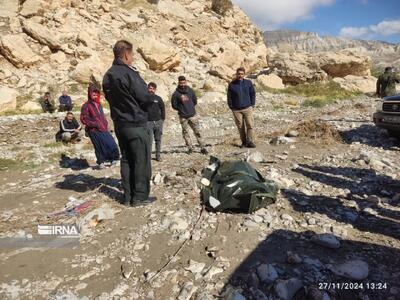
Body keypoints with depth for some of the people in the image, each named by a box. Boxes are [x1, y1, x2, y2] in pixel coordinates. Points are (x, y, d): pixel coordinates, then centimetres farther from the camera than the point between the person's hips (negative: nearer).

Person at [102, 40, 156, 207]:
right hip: (136, 123, -8)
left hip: (119, 123, 8)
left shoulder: (108, 76, 8)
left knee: (126, 159, 13)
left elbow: (109, 98, 14)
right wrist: (143, 108, 5)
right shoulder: (129, 73, -17)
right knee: (141, 160, 1)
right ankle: (140, 196, 7)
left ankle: (128, 196, 19)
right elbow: (145, 99, -16)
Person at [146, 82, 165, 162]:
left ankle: (158, 155, 17)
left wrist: (162, 119, 7)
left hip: (158, 122, 2)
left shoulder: (158, 98, 6)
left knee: (158, 140, 8)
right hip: (148, 122, -2)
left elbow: (163, 109, 13)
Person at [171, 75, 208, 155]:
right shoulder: (176, 94, -7)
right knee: (185, 132, 6)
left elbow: (195, 101, 14)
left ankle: (203, 148, 7)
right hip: (183, 117, -1)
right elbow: (174, 105, 0)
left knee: (197, 132, 2)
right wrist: (181, 110, 3)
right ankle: (190, 148, 18)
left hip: (193, 115, 1)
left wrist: (192, 108, 8)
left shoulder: (190, 91, 1)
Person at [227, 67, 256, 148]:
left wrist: (252, 105, 3)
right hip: (236, 110, 0)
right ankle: (244, 141, 16)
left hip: (247, 108, 0)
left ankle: (250, 142, 1)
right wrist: (231, 107, 0)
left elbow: (253, 94, 9)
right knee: (240, 126, 6)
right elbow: (229, 97, 5)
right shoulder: (232, 84, 1)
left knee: (250, 125, -5)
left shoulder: (248, 83, 3)